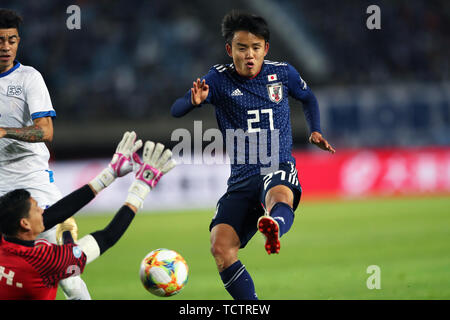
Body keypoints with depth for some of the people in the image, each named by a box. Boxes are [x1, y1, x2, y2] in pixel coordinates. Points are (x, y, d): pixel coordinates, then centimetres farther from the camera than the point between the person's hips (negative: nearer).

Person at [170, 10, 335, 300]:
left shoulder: (282, 73, 8)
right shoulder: (219, 79, 3)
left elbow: (308, 97, 30)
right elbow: (176, 110, -6)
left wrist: (315, 132, 16)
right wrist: (195, 101, -28)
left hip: (279, 169, -2)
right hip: (242, 179, 2)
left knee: (279, 196, -41)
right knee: (221, 247, -19)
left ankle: (273, 226, -77)